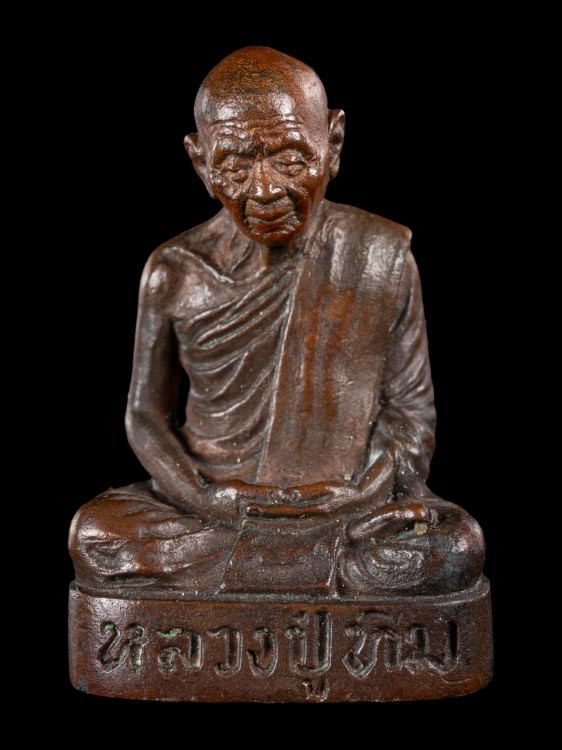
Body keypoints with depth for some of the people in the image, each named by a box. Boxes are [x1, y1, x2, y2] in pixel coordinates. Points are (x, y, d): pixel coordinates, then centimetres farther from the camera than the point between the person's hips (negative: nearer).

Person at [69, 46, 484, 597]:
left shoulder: (379, 257, -3)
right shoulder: (175, 274, -3)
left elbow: (409, 407, 1)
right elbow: (146, 415, 3)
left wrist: (373, 492, -17)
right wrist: (206, 499, -15)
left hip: (346, 505, 0)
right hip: (213, 503, 1)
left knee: (457, 546, -27)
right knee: (94, 536, -24)